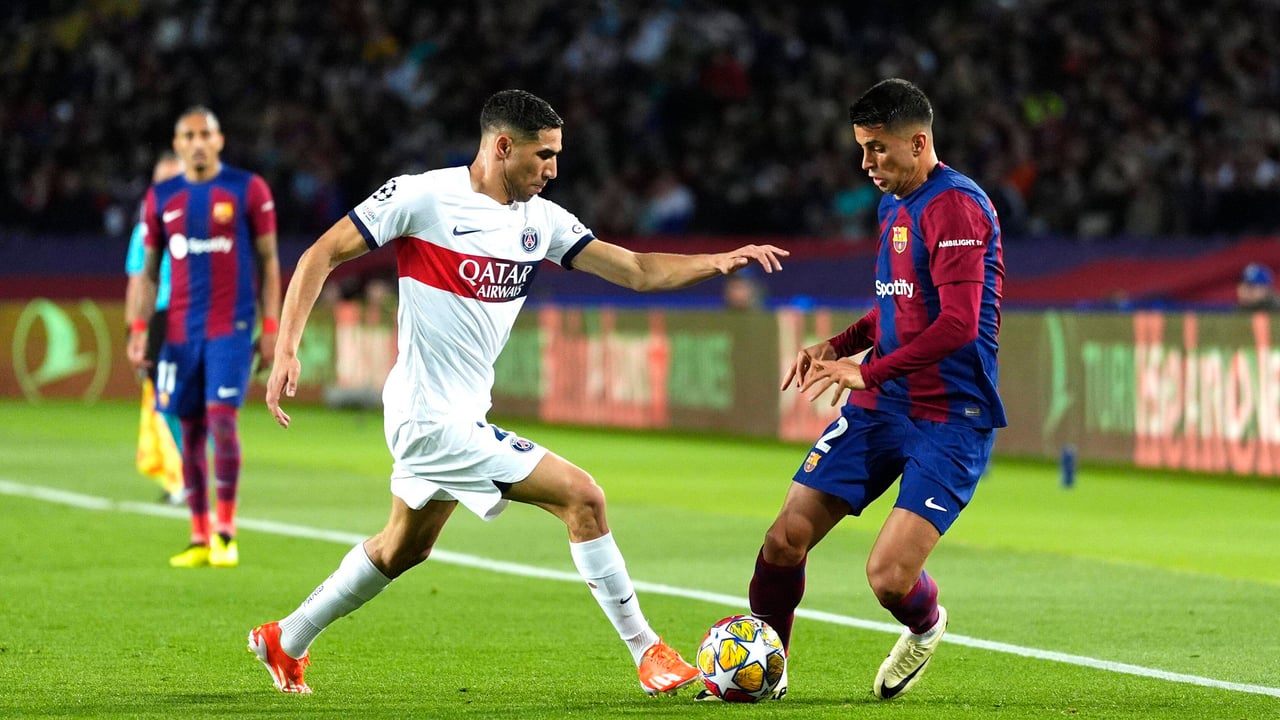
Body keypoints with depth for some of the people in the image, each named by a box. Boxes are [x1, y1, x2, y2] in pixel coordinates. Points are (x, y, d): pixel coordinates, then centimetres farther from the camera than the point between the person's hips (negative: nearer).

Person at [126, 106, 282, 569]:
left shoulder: (248, 190, 0)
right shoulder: (161, 198, 9)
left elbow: (267, 262, 3)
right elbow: (150, 271, 15)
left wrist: (271, 328, -2)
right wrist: (138, 329, 6)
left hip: (231, 326, -4)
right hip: (180, 330, 4)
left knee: (221, 417, -15)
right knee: (190, 427, 3)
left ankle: (225, 532, -7)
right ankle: (200, 539, 8)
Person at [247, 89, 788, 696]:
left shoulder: (541, 219, 6)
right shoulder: (423, 197, -14)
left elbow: (639, 271, 6)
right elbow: (321, 255, -11)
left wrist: (724, 261, -9)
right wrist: (286, 350, -21)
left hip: (465, 414, 9)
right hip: (435, 420, -9)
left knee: (404, 546, 25)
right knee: (582, 497, -12)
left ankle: (286, 641, 41)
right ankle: (648, 653, -5)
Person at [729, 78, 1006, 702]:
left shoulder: (955, 205, -16)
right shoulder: (893, 205, 15)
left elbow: (958, 324, -24)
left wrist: (867, 371, -24)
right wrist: (840, 345, 9)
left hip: (951, 420, -8)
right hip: (879, 408, 8)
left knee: (889, 575, -16)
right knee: (786, 536, -4)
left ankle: (925, 628, 19)